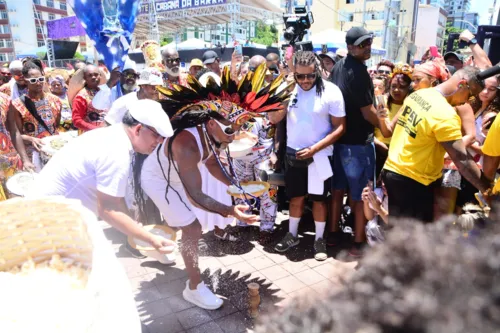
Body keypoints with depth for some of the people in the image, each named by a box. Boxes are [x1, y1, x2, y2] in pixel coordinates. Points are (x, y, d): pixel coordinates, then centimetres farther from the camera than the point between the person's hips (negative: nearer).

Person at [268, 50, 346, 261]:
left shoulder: (330, 92, -13)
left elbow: (340, 127, -12)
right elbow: (274, 119, -7)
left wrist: (314, 149, -19)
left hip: (319, 155, -3)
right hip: (293, 153, 3)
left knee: (318, 198, 10)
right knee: (296, 197, 15)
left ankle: (319, 239, 26)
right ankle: (292, 235, 32)